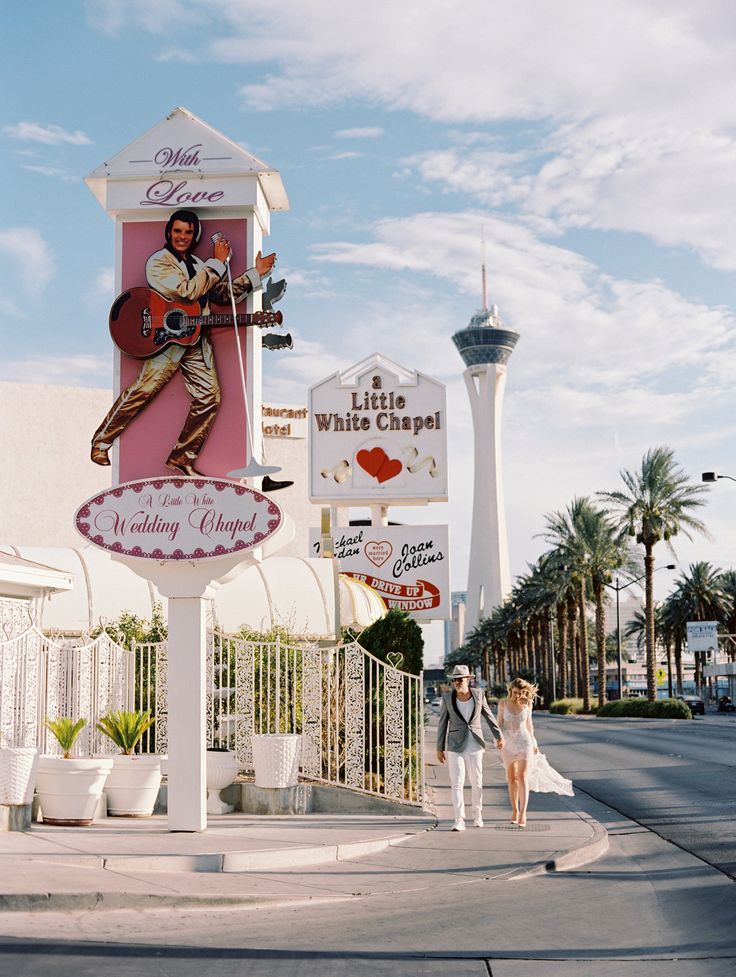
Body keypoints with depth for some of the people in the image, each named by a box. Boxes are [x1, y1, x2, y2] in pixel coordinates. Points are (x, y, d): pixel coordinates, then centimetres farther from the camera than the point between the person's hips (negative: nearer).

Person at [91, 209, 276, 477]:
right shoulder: (158, 262, -5)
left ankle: (182, 458, 7)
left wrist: (256, 273, 18)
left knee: (209, 397, -1)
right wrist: (217, 262, -13)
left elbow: (223, 294, 24)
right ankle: (101, 442, 3)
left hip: (197, 339, 7)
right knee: (143, 391, -13)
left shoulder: (197, 264, 21)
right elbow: (188, 291, -19)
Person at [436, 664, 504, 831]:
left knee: (477, 782, 10)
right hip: (455, 746, -1)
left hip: (475, 745, 2)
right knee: (456, 783, -10)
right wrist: (439, 748, 1)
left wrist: (499, 736, 1)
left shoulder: (478, 694, 0)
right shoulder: (447, 697, -3)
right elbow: (443, 723, 1)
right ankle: (459, 821, -12)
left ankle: (477, 815, 30)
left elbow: (489, 716, 8)